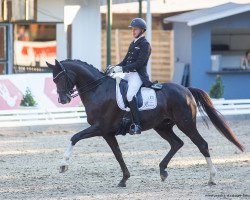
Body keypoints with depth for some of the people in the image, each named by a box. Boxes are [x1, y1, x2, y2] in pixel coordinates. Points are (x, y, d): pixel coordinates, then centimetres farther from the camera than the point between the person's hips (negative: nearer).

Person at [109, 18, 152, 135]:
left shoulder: (145, 45, -7)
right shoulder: (133, 44, 21)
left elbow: (139, 63, -17)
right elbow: (126, 60, 23)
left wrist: (122, 69, -22)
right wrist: (116, 68, 5)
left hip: (138, 75, -10)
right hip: (129, 74, 10)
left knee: (130, 95, -31)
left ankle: (136, 124, -35)